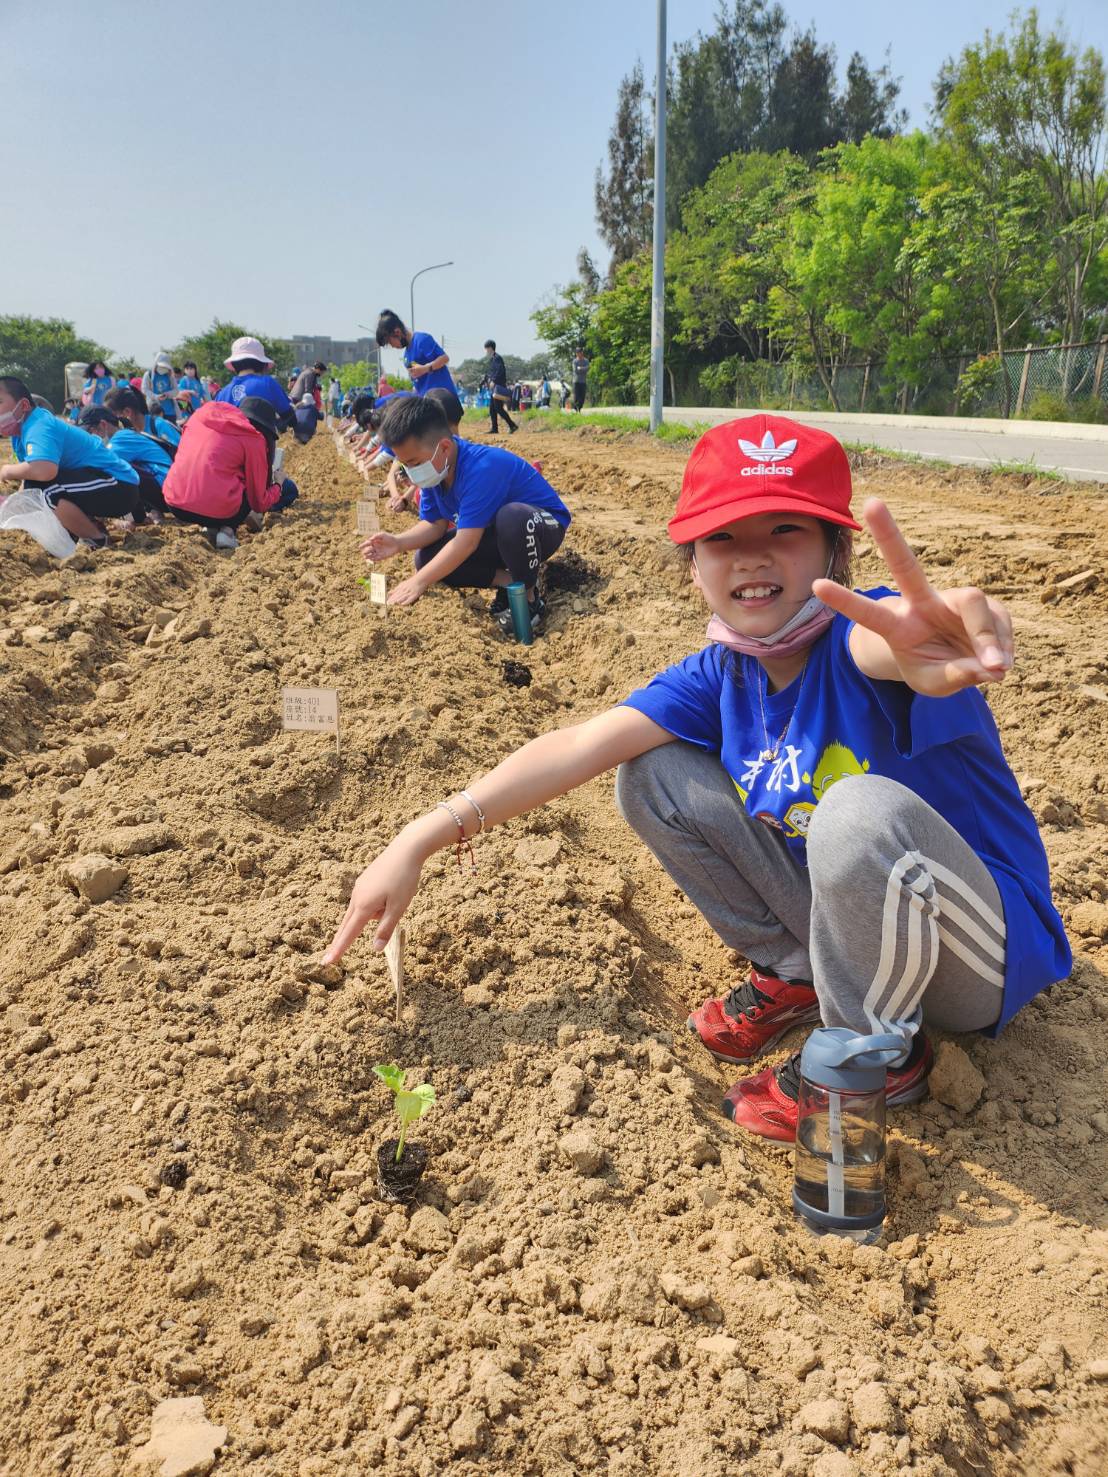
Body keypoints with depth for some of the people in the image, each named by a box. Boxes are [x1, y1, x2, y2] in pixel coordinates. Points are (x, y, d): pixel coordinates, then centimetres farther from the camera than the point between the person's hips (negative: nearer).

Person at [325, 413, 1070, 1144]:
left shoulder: (858, 641, -25)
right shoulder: (719, 676, -6)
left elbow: (879, 639, -52)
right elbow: (577, 747, -12)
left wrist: (927, 639, -78)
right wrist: (422, 838, -18)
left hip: (987, 950, -5)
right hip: (847, 918, 5)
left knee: (862, 811, -40)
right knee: (653, 776, -5)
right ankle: (795, 975, 6)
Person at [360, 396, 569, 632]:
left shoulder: (479, 469, -35)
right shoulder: (434, 470, -9)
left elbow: (467, 541, -37)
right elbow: (435, 524, -4)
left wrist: (420, 581, -35)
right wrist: (398, 543, -23)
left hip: (543, 525, -8)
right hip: (498, 535, 8)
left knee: (512, 518, -44)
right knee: (426, 558, -9)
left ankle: (529, 595, -17)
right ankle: (509, 582, -4)